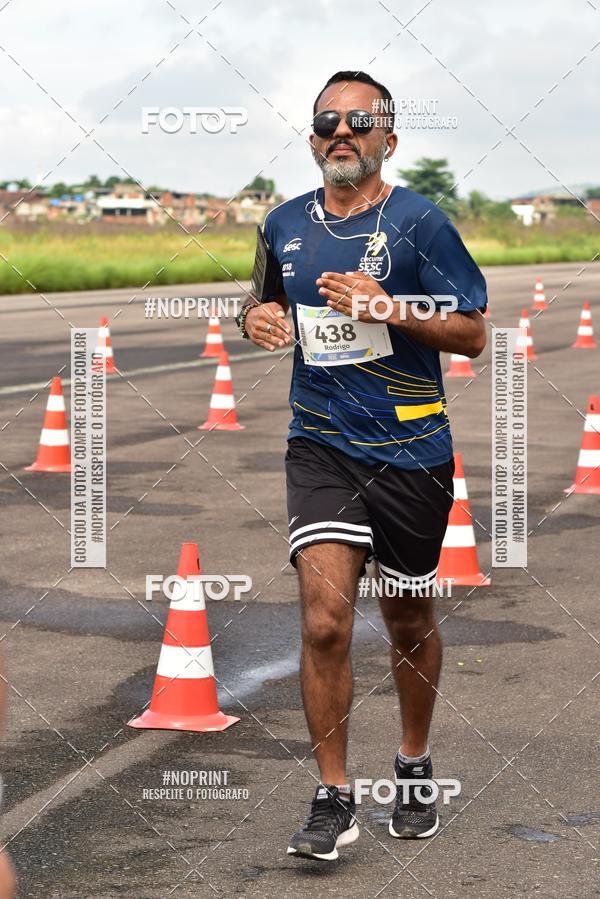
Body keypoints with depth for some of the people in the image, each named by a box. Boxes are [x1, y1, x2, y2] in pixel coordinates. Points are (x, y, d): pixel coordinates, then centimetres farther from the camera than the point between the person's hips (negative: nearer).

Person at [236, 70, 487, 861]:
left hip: (412, 451, -2)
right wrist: (258, 316, 1)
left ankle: (414, 768, 36)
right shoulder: (286, 224, 7)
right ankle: (334, 800, -4)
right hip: (321, 446, 2)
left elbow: (472, 333, -6)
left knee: (409, 622, 13)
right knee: (325, 618, -13)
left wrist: (389, 307, -20)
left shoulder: (419, 222, -6)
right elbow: (270, 300, 25)